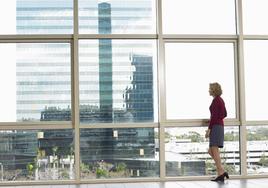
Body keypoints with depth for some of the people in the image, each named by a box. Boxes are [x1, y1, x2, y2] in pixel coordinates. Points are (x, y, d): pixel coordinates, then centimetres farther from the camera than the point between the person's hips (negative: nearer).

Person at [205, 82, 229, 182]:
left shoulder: (215, 100, -11)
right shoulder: (221, 100, 18)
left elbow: (214, 116, -17)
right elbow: (224, 114, 25)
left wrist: (209, 128, -17)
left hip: (215, 127, -10)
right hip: (220, 126, 10)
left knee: (214, 150, -9)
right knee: (211, 151, 10)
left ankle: (220, 173, -10)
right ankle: (222, 172, 5)